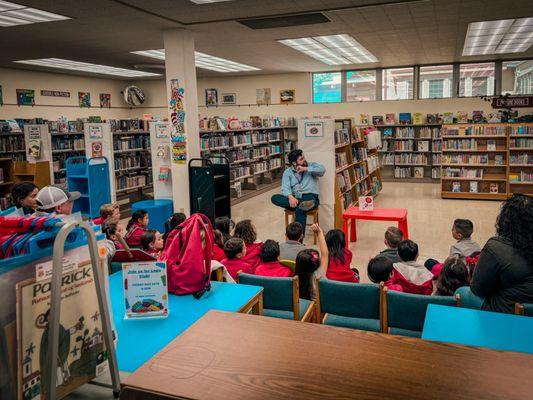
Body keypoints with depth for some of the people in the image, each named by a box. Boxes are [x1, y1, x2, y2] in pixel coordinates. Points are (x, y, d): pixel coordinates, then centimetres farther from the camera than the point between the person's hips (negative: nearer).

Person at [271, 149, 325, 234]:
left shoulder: (311, 165, 11)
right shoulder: (288, 172, 11)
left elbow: (322, 169, -10)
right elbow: (285, 188, -5)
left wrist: (305, 169, -13)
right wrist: (290, 197, -27)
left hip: (310, 196, -3)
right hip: (294, 198, 3)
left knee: (300, 210, -36)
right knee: (274, 198, -22)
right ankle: (301, 205, -36)